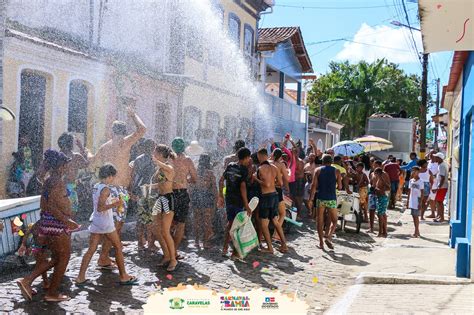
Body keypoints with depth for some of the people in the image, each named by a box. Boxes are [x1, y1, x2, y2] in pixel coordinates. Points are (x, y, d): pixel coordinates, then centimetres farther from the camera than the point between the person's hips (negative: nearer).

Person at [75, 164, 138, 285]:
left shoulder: (95, 187, 8)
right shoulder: (105, 189, -17)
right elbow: (100, 208, -23)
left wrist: (112, 201, 24)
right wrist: (115, 204, -23)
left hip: (95, 222, 8)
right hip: (106, 223, -8)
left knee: (91, 250, 9)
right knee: (118, 248, 6)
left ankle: (80, 277, 8)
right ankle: (123, 277, 13)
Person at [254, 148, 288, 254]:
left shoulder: (261, 168, -15)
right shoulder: (274, 167, 6)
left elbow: (267, 184, -24)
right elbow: (281, 183, 7)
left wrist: (256, 178, -12)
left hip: (266, 197, -7)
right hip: (275, 195, 7)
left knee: (263, 224, 4)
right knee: (276, 222, 17)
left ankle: (269, 248, 6)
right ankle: (284, 245, 18)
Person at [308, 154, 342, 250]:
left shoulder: (318, 170, 3)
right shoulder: (336, 171, 3)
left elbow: (314, 186, -3)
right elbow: (340, 187, 2)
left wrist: (311, 199, -1)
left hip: (320, 198, 1)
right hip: (331, 198, -1)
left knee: (320, 221, 8)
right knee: (334, 220, 12)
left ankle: (321, 242, 6)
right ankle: (329, 237, -9)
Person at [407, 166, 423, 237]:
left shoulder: (421, 181, -10)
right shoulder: (411, 181, 9)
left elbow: (422, 193, -10)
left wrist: (420, 203, -14)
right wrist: (408, 201, 12)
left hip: (417, 202, -6)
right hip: (412, 202, 6)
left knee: (416, 216, -4)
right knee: (414, 216, 10)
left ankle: (416, 232, 2)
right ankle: (417, 231, 19)